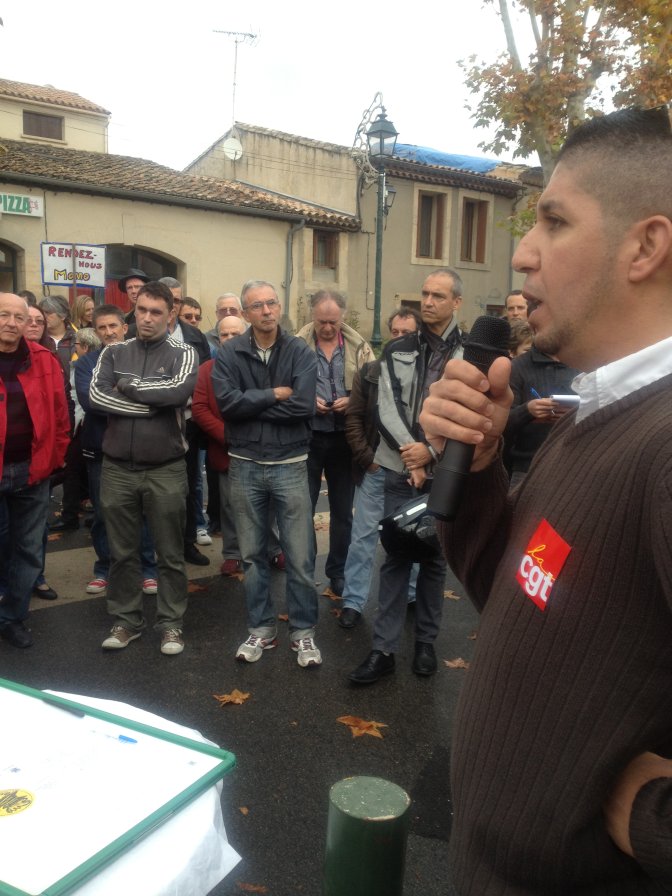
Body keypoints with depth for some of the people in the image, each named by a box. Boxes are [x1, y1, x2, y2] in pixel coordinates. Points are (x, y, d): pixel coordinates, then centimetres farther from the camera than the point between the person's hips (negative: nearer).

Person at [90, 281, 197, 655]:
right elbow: (96, 396, -9)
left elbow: (179, 390, -22)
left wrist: (128, 385, -10)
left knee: (170, 554, 8)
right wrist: (152, 404, -14)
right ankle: (127, 620, 28)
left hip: (166, 470, -2)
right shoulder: (114, 352, 6)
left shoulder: (183, 353, -1)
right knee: (122, 552, 13)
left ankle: (172, 623, 23)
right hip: (117, 468, 3)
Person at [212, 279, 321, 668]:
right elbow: (227, 402, -15)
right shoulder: (230, 354, -1)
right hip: (245, 465, 2)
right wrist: (275, 394, -14)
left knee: (300, 556, 4)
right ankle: (261, 628, 28)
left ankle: (304, 631, 20)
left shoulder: (301, 353, -4)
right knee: (253, 554, 13)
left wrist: (251, 404, -12)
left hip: (290, 465, -1)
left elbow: (303, 405, -17)